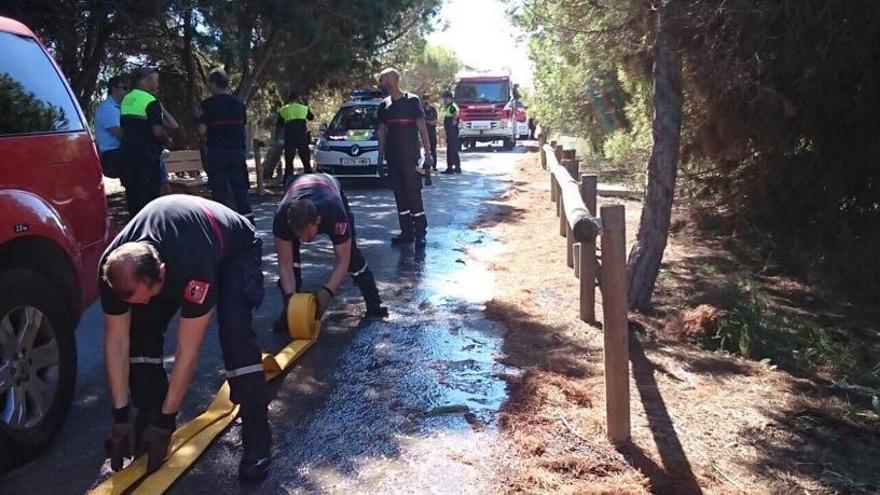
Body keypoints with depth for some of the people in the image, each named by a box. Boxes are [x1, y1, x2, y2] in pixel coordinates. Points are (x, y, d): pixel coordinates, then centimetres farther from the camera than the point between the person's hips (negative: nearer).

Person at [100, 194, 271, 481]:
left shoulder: (195, 270, -46)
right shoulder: (114, 269, -31)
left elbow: (188, 351, -36)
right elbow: (117, 340, -21)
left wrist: (166, 420, -29)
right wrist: (120, 415, -19)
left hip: (235, 249, -5)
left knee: (235, 331, -27)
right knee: (141, 327, -14)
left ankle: (257, 435, -20)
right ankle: (150, 414, 5)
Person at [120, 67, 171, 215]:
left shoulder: (126, 100, 14)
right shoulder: (151, 101, -13)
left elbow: (122, 127, 20)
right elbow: (158, 130, -20)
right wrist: (168, 142, -4)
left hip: (127, 151, 8)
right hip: (147, 152, -8)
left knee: (132, 188, 13)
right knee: (149, 191, -2)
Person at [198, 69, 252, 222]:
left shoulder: (209, 104, -7)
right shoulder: (239, 103, 6)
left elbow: (202, 130, -11)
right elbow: (243, 125, 10)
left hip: (217, 152, -4)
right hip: (238, 150, 4)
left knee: (220, 191, 2)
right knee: (240, 188, 11)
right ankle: (248, 221, 12)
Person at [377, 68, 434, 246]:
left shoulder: (412, 101, -3)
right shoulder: (384, 105, 11)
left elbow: (422, 128, -4)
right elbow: (382, 131, 15)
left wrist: (428, 153, -9)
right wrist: (381, 155, 11)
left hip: (410, 156, -5)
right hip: (392, 156, 5)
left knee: (414, 193, -8)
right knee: (400, 195, 7)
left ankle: (420, 233, -3)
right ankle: (406, 232, 14)